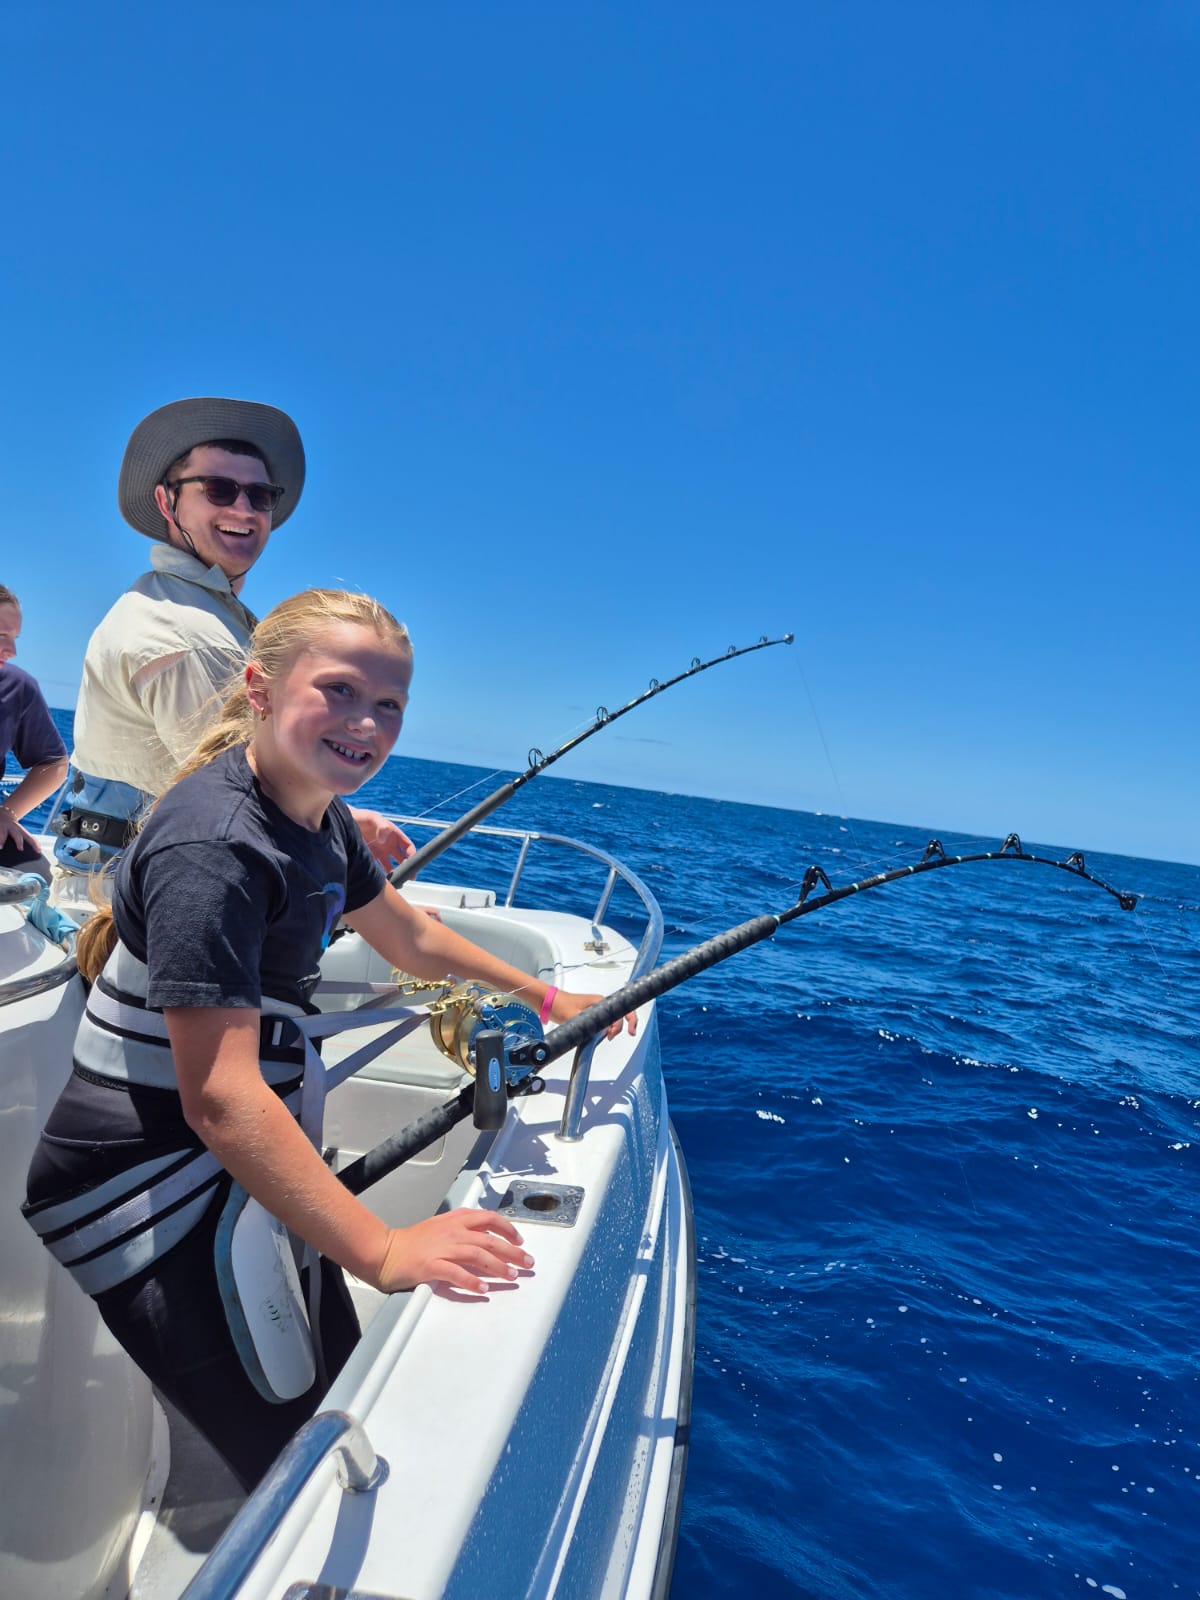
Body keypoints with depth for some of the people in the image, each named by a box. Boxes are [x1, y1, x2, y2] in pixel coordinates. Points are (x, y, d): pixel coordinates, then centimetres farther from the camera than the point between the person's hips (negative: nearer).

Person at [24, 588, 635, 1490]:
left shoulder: (322, 820, 3)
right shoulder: (215, 846, -26)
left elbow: (413, 938, 18)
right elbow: (219, 1096, -31)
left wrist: (546, 997, 19)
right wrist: (381, 1251, -34)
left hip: (238, 1165, 9)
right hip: (143, 1198, -9)